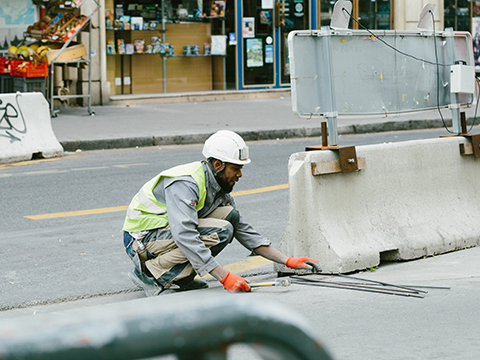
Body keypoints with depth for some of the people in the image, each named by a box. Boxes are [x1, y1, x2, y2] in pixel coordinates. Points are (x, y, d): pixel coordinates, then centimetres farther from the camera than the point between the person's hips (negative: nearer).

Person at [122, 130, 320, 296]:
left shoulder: (218, 188, 6)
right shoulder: (185, 184, -24)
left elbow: (244, 231, 10)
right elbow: (185, 237, -36)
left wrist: (288, 261, 1)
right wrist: (225, 277, -39)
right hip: (142, 239, -9)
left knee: (230, 215, -4)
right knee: (220, 232, -25)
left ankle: (182, 277, -1)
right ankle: (149, 272, -17)